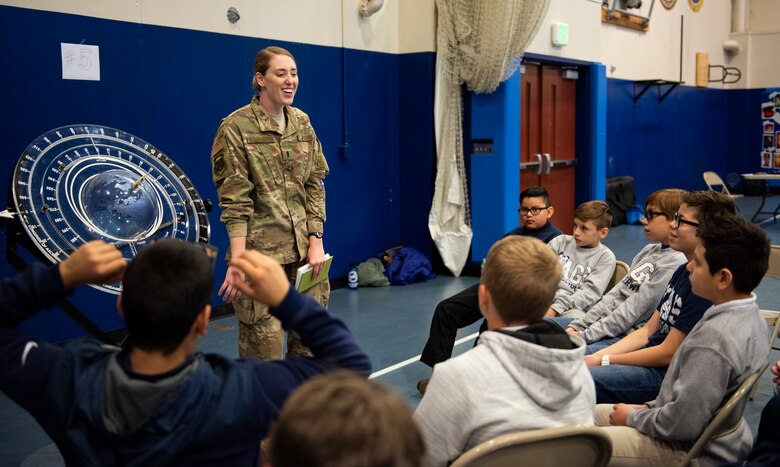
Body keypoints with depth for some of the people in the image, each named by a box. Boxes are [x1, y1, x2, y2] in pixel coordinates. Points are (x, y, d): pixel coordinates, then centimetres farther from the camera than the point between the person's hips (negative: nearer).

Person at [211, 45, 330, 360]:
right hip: (261, 252, -5)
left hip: (304, 250, 6)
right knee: (264, 346, 1)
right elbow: (235, 201, -12)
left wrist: (316, 240, 0)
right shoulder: (236, 128, -8)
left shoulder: (302, 123, 9)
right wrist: (238, 260, -18)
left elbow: (315, 186, 9)